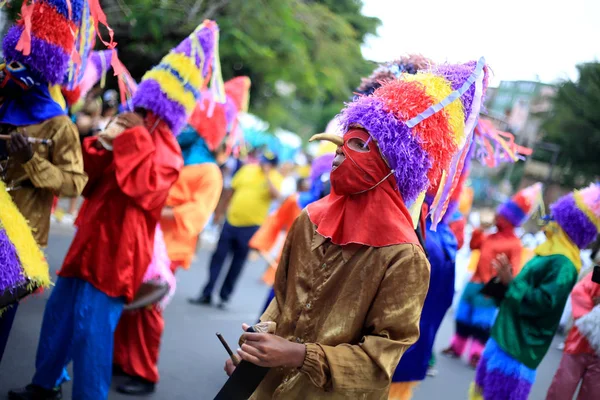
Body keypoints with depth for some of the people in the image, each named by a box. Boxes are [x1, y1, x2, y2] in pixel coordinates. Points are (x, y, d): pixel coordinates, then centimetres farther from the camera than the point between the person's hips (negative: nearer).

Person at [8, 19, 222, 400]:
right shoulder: (133, 137, 14)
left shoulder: (166, 154, -11)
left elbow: (142, 185, -31)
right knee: (59, 312, 18)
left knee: (92, 329, -9)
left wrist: (134, 140, -25)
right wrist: (102, 146, -2)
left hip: (116, 252, -9)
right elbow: (90, 178, 16)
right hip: (91, 242, 9)